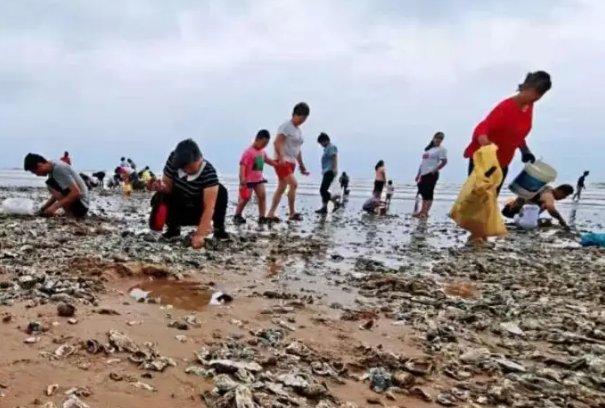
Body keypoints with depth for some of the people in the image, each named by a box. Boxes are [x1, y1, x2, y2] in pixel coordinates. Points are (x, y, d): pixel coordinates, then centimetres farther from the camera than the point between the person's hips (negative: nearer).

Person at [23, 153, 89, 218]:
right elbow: (57, 194, 18)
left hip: (80, 207, -10)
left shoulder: (59, 168, -18)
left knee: (51, 184, -15)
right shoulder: (53, 169, 9)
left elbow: (76, 193, -24)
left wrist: (55, 206, -23)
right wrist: (43, 208, 10)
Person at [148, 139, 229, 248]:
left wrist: (199, 235, -48)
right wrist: (161, 187, -37)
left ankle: (219, 229, -7)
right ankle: (174, 228, 3)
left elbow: (209, 207, -40)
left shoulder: (209, 172, -35)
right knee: (158, 198, -27)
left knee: (221, 192, -30)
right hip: (179, 210, 3)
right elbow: (167, 185, -11)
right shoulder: (174, 159, -23)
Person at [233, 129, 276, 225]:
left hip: (259, 179, 7)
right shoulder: (248, 152, -18)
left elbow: (267, 160, 27)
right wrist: (242, 178, -32)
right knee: (246, 197, -2)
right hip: (248, 180, -7)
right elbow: (242, 165, -24)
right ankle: (237, 216, 14)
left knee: (262, 196, -2)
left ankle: (262, 217, 1)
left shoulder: (262, 152, 8)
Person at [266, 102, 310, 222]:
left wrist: (302, 165, 21)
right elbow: (277, 142, -19)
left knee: (281, 188, 7)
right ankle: (292, 213, -12)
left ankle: (270, 214, 10)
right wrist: (281, 158, -32)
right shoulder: (286, 126, -9)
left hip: (291, 162, 9)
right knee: (293, 184, -18)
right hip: (282, 161, -9)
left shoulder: (298, 129, 17)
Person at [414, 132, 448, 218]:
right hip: (424, 173, 8)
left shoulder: (441, 149, -2)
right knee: (423, 192, 10)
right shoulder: (428, 148, 20)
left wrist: (435, 169, -16)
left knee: (428, 192, -11)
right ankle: (422, 211, 15)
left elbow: (444, 161, -10)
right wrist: (418, 174, 17)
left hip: (431, 174, -8)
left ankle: (426, 212, -12)